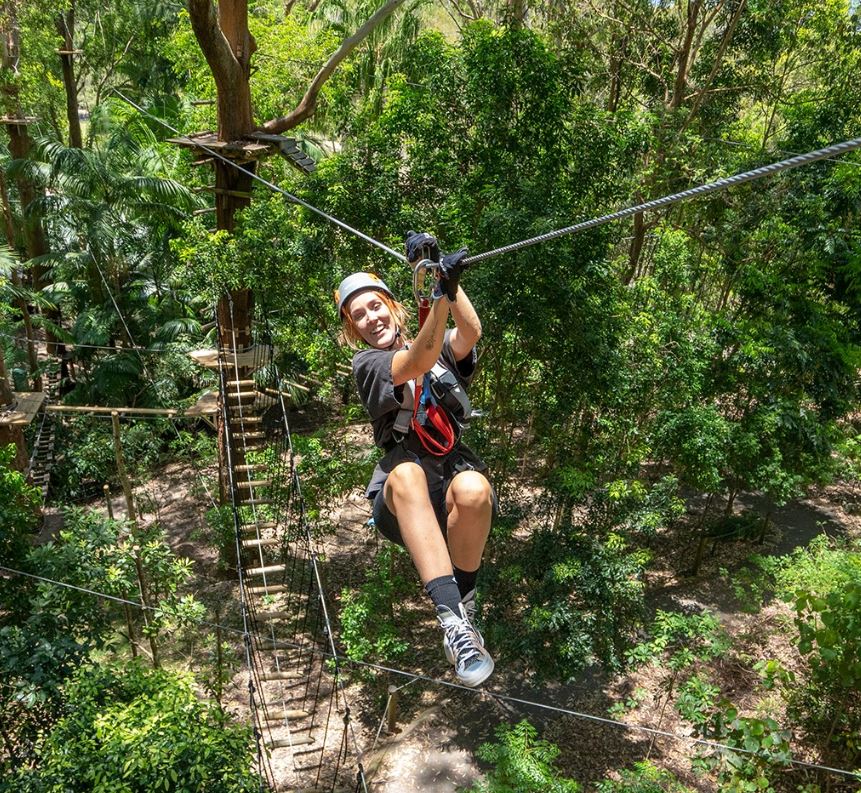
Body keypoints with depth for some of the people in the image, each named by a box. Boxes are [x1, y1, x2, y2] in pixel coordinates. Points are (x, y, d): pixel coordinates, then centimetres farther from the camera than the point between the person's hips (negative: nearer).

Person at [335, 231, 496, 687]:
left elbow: (471, 333, -10)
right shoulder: (366, 364, 6)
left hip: (454, 481, 2)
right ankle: (453, 621, -43)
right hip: (403, 500, -2)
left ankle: (464, 610, -15)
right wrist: (441, 294, -30)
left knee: (473, 489, -35)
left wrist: (446, 279, -22)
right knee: (406, 473, -38)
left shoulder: (444, 349, 15)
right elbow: (418, 363, -16)